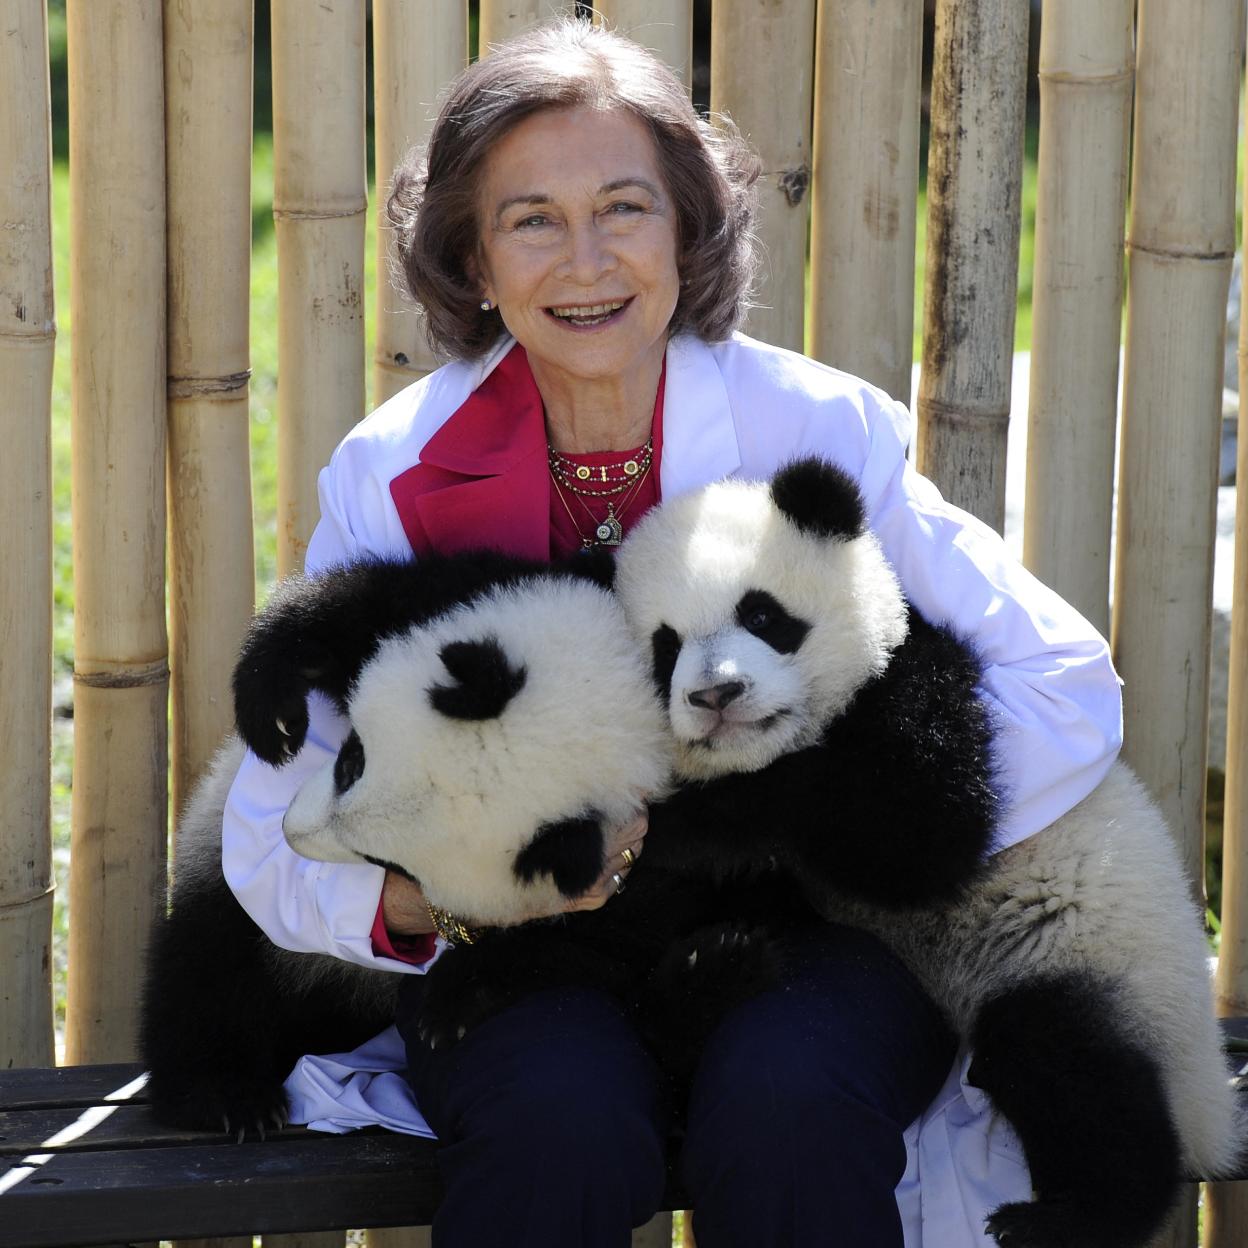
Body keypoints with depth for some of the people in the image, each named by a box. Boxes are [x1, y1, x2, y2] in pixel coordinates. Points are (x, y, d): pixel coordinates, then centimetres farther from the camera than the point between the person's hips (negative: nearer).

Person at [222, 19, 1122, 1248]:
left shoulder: (820, 430, -6)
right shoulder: (392, 477, -4)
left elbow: (1068, 686, -6)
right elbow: (276, 843, -7)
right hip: (528, 969, 0)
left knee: (787, 1105, -33)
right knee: (563, 1112, -32)